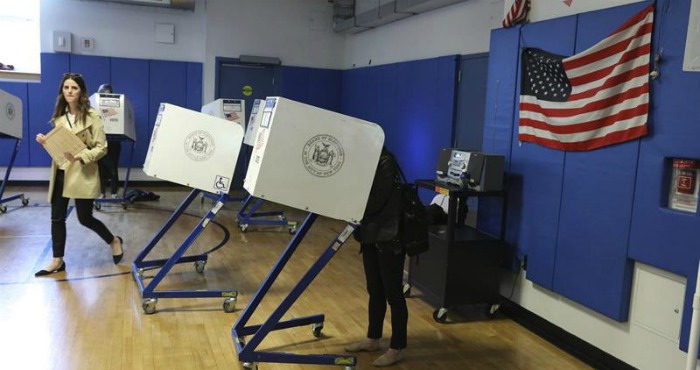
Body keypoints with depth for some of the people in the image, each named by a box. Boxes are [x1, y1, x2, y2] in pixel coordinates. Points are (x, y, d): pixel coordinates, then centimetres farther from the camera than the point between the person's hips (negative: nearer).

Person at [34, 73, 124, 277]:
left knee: (85, 218, 0)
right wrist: (45, 142, -3)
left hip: (82, 174, -6)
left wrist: (80, 157, -25)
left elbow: (102, 147, -12)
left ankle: (114, 241, 25)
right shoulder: (59, 116, 10)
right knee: (57, 217, 7)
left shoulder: (92, 117, -9)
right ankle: (57, 260, 19)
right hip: (60, 173, 6)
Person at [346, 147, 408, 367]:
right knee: (375, 290, 18)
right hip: (370, 234, 8)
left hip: (389, 236, -8)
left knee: (393, 293, 2)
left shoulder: (385, 162, -18)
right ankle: (373, 339, 31)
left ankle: (397, 349, 14)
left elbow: (375, 201, -23)